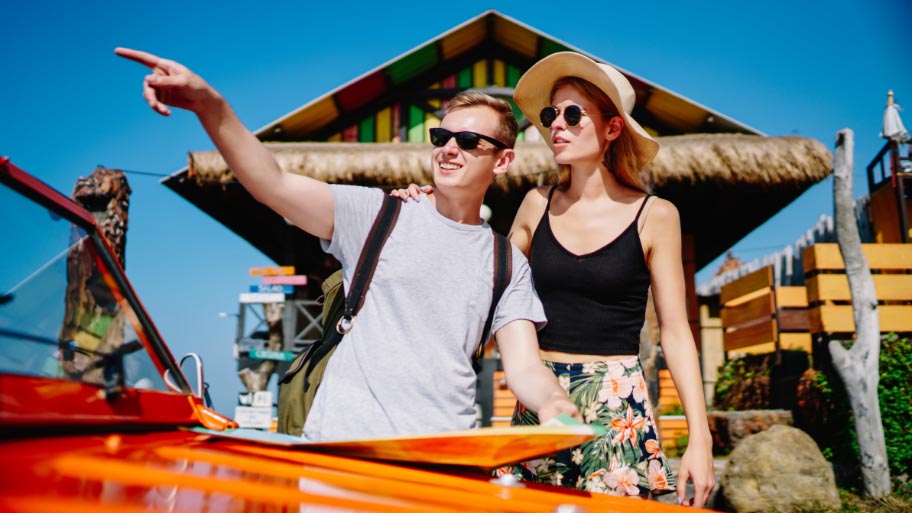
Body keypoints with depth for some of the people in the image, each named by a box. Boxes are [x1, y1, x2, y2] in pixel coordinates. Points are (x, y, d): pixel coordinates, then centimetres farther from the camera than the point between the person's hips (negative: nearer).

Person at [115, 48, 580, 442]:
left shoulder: (509, 264, 12)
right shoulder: (376, 214, 5)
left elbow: (524, 367, 4)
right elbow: (273, 185, -7)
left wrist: (554, 402, -19)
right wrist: (211, 107, -23)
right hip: (342, 439, -2)